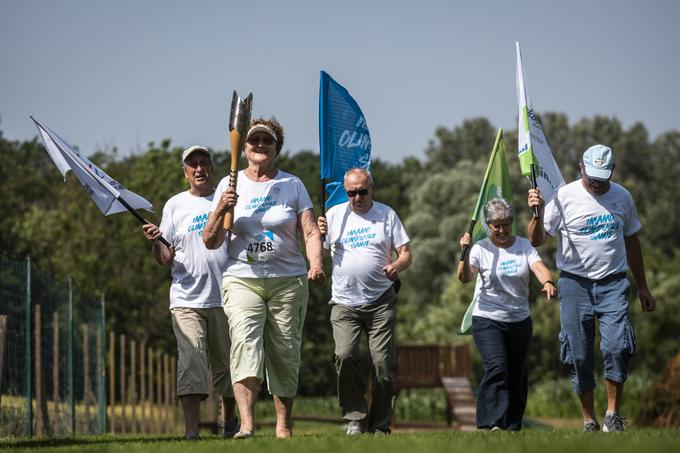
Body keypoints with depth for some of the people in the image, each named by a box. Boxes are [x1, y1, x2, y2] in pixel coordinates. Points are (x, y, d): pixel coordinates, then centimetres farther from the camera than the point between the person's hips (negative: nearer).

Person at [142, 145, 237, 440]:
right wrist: (154, 241, -12)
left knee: (226, 364, 8)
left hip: (225, 298, 1)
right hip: (187, 299, -1)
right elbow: (165, 259, 7)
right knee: (191, 360, -14)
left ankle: (229, 421, 29)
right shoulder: (175, 205, 10)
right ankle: (191, 431, -20)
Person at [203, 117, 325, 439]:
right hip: (242, 279, -1)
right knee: (245, 345, -21)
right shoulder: (230, 185, 9)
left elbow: (310, 231, 3)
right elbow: (211, 241, 6)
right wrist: (220, 210, -12)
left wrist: (316, 263, -16)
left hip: (288, 280, 1)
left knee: (285, 354, 0)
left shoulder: (292, 185, 10)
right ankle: (246, 423, -33)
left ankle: (283, 425, 14)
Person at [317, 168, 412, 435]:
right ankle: (355, 418, -5)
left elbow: (405, 253, 8)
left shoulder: (387, 215, 9)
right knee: (345, 355, -18)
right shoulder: (335, 215, 9)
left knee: (383, 361, -5)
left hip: (381, 302, 0)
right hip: (344, 302, 0)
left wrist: (398, 265, -15)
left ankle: (380, 425, 5)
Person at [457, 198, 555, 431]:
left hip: (520, 320, 4)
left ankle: (513, 427, 15)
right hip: (488, 319, -4)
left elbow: (538, 267, -12)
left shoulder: (523, 246, 4)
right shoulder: (481, 249, -4)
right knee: (496, 368, -20)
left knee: (518, 375, 6)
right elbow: (465, 277, -16)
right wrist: (465, 254, -33)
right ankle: (492, 424, -24)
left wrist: (547, 282, -33)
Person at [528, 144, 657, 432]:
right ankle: (589, 422, 10)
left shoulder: (622, 197, 7)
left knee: (617, 348, -16)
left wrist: (643, 288, 22)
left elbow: (631, 241, 20)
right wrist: (537, 213, -25)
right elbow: (537, 240, -4)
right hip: (575, 284, -1)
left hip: (613, 283, 1)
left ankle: (613, 414, -2)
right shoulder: (564, 196, -3)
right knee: (580, 357, -1)